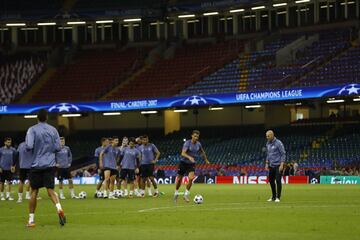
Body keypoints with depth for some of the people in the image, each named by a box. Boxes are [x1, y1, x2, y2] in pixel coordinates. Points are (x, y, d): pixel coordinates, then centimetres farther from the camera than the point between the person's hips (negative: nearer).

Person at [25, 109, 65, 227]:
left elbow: (29, 146, -15)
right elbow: (58, 148, 4)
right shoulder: (53, 130, 5)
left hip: (36, 165, -2)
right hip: (50, 164, 2)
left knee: (34, 191, 7)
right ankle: (59, 209, -26)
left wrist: (37, 149, 7)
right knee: (50, 190, 1)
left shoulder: (32, 130, -5)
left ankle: (31, 220, 10)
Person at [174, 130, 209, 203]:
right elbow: (183, 153, -31)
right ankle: (176, 193, 28)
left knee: (191, 178, -19)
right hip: (183, 162, -3)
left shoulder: (198, 144, -1)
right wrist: (189, 157, -48)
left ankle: (186, 194, -7)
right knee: (179, 179, 4)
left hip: (192, 164, 3)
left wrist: (206, 160, 31)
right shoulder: (187, 143, -17)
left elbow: (202, 152, 21)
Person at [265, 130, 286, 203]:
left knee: (278, 180, -9)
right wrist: (267, 163, 13)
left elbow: (283, 154, -11)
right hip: (271, 165, 7)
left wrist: (282, 164, -17)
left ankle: (278, 197, -4)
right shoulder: (268, 144, 10)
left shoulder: (278, 143, -11)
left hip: (278, 165, -7)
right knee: (271, 181, 9)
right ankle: (273, 197, 20)